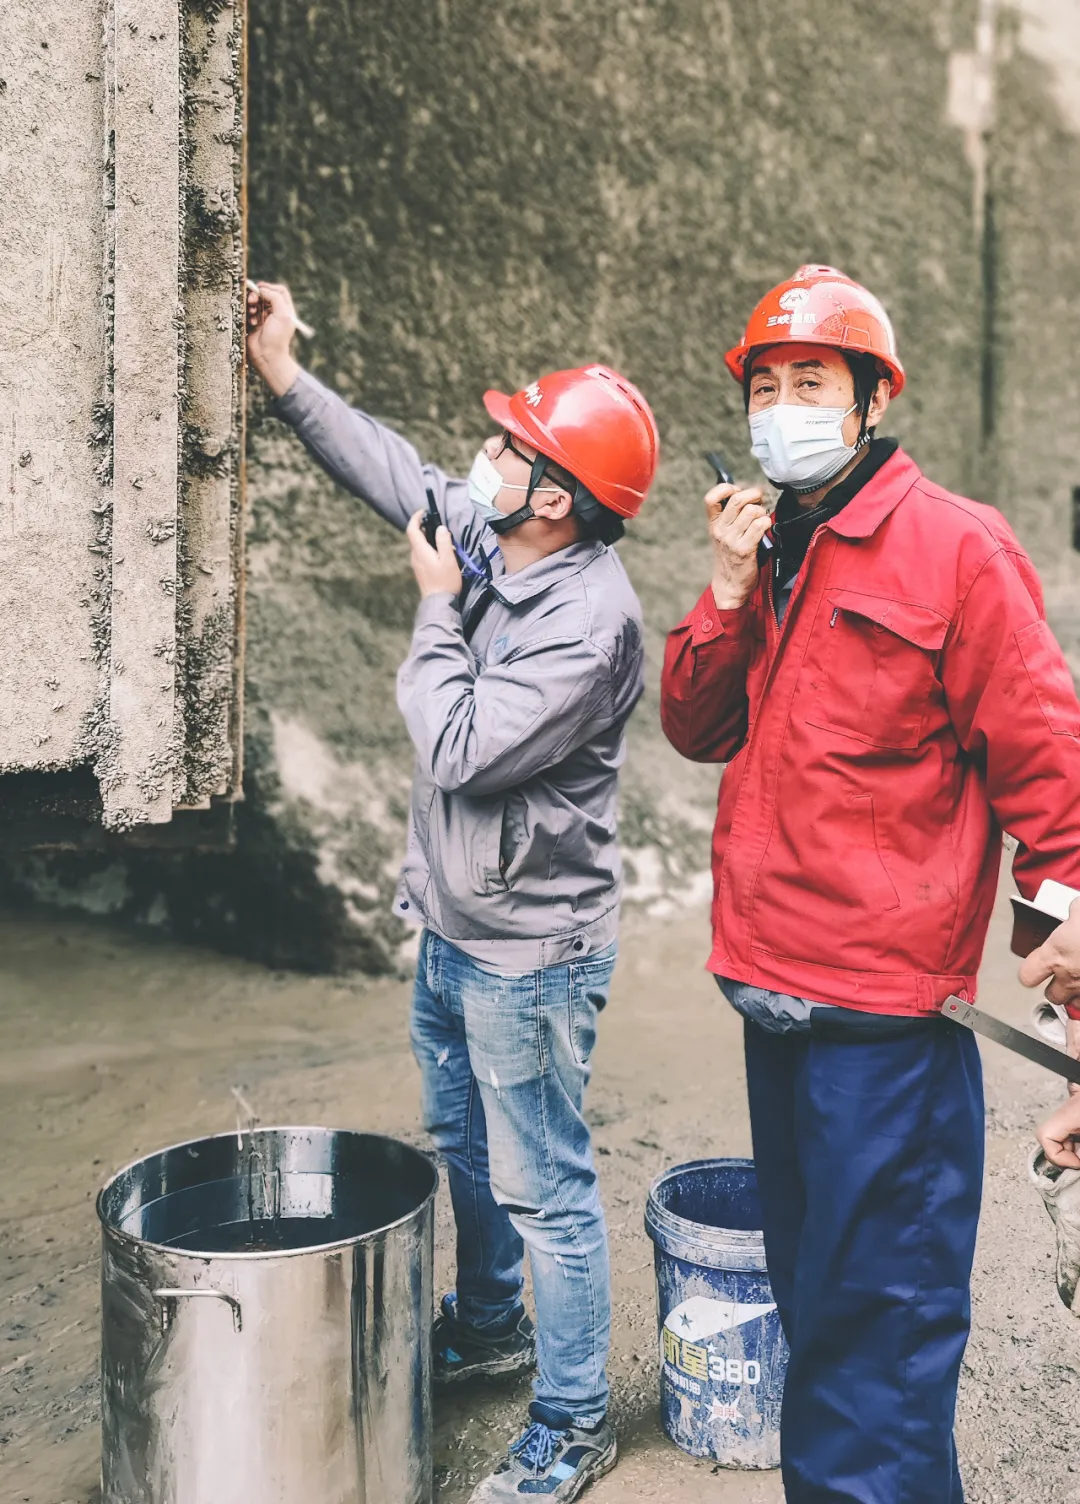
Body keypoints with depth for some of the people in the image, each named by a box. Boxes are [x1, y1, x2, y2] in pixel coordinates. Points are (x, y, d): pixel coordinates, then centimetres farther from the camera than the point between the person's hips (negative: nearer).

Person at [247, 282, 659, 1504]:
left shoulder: (590, 620, -27)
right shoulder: (488, 535, -1)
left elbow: (459, 749, -29)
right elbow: (395, 474, 15)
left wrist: (437, 609, -17)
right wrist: (284, 375, 11)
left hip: (528, 952, -9)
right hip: (452, 925, 9)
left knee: (544, 1188, 5)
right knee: (464, 1145, 26)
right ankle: (488, 1324, 50)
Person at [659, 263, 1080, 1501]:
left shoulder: (954, 547, -10)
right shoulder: (769, 549, 12)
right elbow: (696, 730, 9)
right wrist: (728, 588, -5)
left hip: (881, 1016, -8)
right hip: (772, 995, 8)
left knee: (874, 1323, 3)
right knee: (812, 1301, 22)